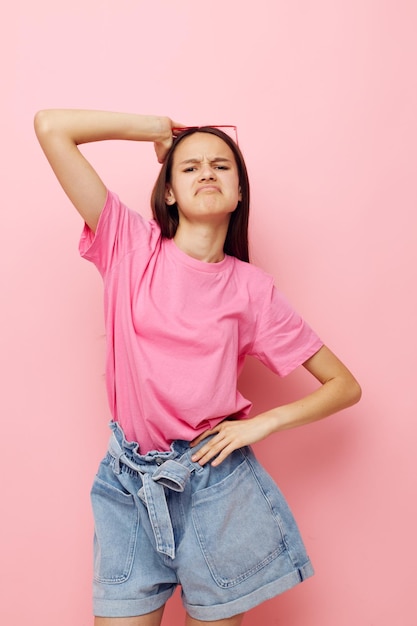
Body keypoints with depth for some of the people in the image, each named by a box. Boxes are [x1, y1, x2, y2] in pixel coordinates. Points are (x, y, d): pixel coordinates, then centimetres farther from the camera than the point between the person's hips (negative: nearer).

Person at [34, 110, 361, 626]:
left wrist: (263, 423, -9)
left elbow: (345, 386, 3)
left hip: (216, 482, 0)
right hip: (129, 484, 0)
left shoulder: (250, 288, -1)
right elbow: (50, 127, -7)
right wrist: (157, 128, 0)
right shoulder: (132, 246, -1)